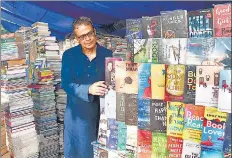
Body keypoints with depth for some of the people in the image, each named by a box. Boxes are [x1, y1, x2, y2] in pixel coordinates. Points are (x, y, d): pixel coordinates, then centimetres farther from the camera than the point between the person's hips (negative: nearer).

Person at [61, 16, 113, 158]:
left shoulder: (107, 54, -2)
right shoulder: (69, 55, -4)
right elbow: (66, 84, -13)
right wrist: (89, 89, -28)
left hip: (102, 112, 1)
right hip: (77, 114, 0)